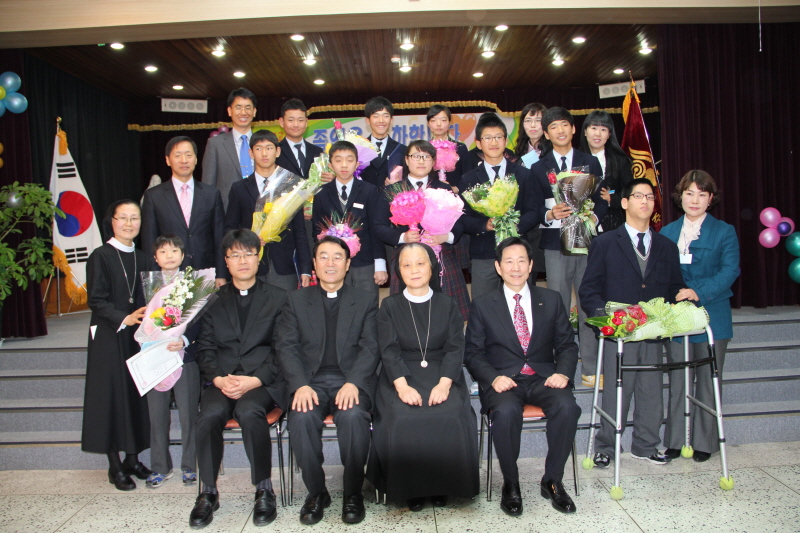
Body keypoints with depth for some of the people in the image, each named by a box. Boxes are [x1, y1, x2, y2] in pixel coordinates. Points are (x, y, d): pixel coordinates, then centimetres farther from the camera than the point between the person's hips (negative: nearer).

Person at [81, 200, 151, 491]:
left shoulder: (141, 258, 11)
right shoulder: (100, 256, -5)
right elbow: (96, 300, -11)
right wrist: (124, 319, -23)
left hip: (137, 336, 5)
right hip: (109, 338, -5)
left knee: (137, 394, 7)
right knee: (112, 395, 0)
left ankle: (132, 458, 19)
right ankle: (115, 466, 10)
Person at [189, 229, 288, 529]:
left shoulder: (278, 298, 11)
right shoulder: (214, 300, 18)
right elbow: (205, 348, 10)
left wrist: (255, 380, -13)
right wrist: (218, 378, -10)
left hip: (263, 380, -2)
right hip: (223, 380, 2)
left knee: (249, 411, -33)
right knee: (210, 415, -29)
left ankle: (264, 491, -15)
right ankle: (208, 493, -9)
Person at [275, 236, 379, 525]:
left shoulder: (365, 301, 13)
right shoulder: (297, 300, 14)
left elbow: (370, 348, 2)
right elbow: (287, 346, 4)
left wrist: (353, 383, -17)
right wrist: (300, 385, -14)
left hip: (351, 380, -1)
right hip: (311, 380, 1)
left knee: (353, 415, -32)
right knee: (302, 417, -30)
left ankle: (353, 493, -10)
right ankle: (316, 492, -7)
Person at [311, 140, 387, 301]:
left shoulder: (369, 191, 2)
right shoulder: (322, 194, 7)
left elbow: (376, 229, 0)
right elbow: (317, 231, 8)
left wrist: (380, 266, -5)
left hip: (365, 265, -1)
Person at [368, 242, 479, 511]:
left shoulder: (448, 305, 10)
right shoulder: (389, 307, 9)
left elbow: (455, 348, 0)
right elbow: (389, 350, -3)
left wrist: (444, 384, -18)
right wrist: (402, 386, -20)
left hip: (442, 375, 1)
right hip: (401, 377, 0)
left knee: (450, 417, -28)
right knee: (403, 419, -29)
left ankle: (442, 484, -4)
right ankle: (410, 487, -6)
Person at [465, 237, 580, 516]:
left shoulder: (551, 300, 12)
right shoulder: (482, 306, 6)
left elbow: (567, 345, 12)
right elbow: (473, 353, 3)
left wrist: (563, 372, -9)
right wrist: (493, 378, -16)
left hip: (543, 377, 2)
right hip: (503, 380, -2)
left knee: (567, 406, -30)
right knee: (506, 411, -35)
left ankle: (552, 481, -7)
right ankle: (510, 484, -9)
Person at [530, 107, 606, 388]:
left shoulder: (590, 162, 13)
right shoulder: (538, 168, 10)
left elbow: (602, 200, 8)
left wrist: (593, 216, -11)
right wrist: (550, 214, -15)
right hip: (555, 245, 0)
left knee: (589, 307, 1)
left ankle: (591, 370, 10)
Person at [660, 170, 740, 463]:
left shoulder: (724, 232, 2)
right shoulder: (667, 233, 11)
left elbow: (730, 270, -11)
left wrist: (699, 292, -25)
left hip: (712, 316, -2)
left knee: (707, 381, 5)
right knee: (678, 381, 6)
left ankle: (704, 442, 17)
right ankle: (676, 440, 16)